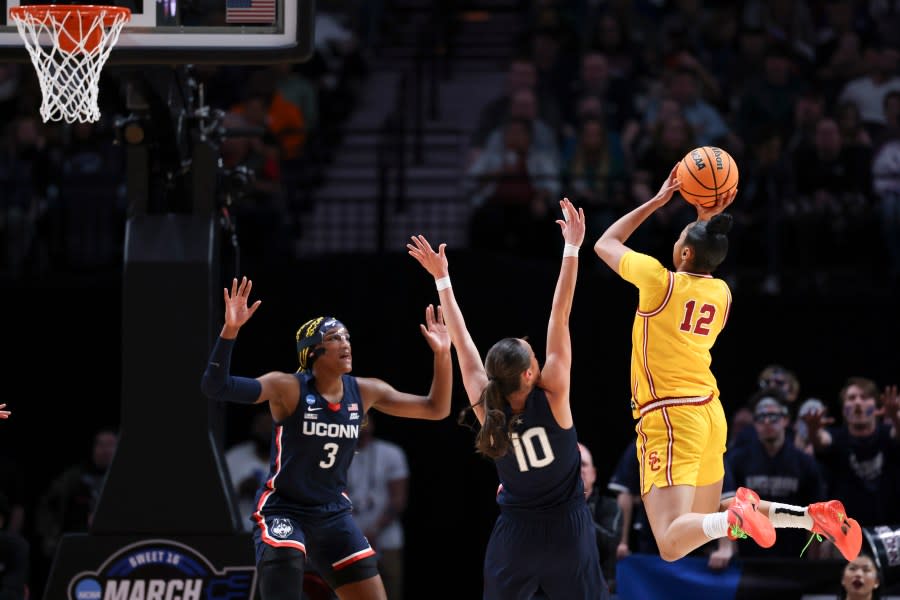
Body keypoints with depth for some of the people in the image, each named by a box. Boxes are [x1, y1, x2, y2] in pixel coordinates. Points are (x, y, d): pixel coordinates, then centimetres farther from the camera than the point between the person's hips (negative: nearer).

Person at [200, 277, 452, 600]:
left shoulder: (365, 392, 0)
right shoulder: (288, 388, -15)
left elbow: (436, 409, 6)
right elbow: (215, 386, -27)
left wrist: (442, 354, -9)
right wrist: (230, 330, -41)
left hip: (334, 514, 6)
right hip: (283, 510, -6)